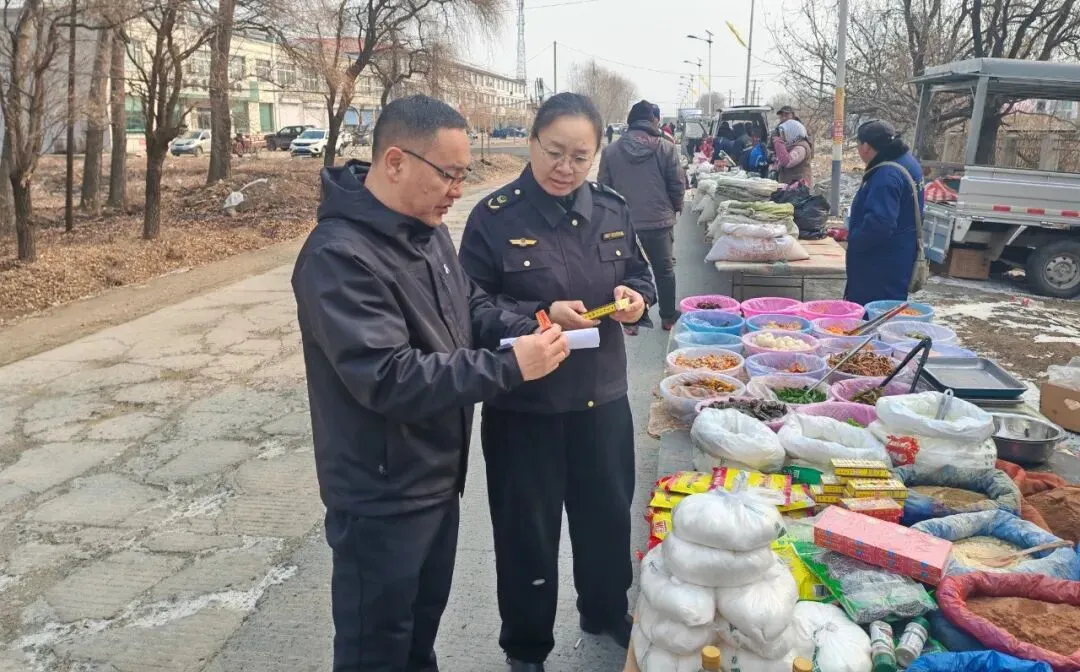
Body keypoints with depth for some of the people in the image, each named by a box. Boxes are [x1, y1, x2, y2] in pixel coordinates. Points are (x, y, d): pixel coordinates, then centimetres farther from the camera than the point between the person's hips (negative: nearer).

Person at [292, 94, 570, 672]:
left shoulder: (426, 230, 4)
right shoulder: (339, 256, -26)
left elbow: (469, 305, 16)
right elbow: (389, 379, -32)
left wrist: (525, 330, -6)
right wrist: (509, 366, -30)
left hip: (438, 476, 9)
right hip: (382, 497, -9)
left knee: (424, 621, 26)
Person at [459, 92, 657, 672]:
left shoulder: (611, 210, 1)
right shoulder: (495, 216, -13)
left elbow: (638, 275, 12)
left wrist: (634, 296, -11)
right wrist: (541, 315, -27)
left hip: (602, 396, 5)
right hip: (523, 404, -4)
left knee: (608, 513, 21)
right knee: (528, 529, 10)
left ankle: (606, 613, 48)